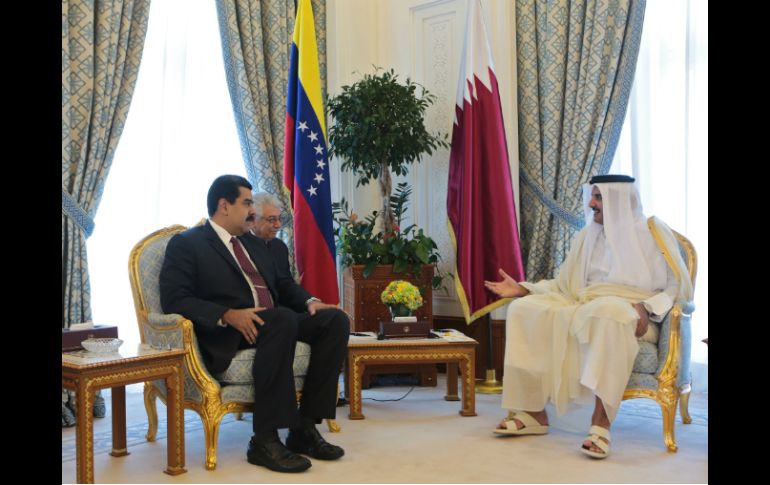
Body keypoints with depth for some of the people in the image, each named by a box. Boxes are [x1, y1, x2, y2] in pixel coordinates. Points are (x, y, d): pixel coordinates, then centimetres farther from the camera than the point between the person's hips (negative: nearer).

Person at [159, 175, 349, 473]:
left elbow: (284, 285, 24)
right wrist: (228, 315, -24)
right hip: (225, 335, -7)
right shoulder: (186, 244, 3)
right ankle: (265, 440, -32)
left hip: (276, 325, 7)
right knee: (283, 318, -36)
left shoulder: (257, 244, 25)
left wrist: (309, 302, 0)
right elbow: (174, 300, -9)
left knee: (335, 319, -17)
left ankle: (304, 427, -16)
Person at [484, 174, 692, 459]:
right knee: (524, 309, -18)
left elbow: (679, 287, -2)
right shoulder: (588, 235, 18)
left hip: (630, 315, -5)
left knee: (607, 312, -42)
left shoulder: (652, 231, 2)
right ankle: (534, 412, -20)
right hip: (584, 308, 6)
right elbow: (564, 285, 18)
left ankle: (601, 420, -41)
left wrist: (646, 308, -20)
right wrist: (521, 288, 5)